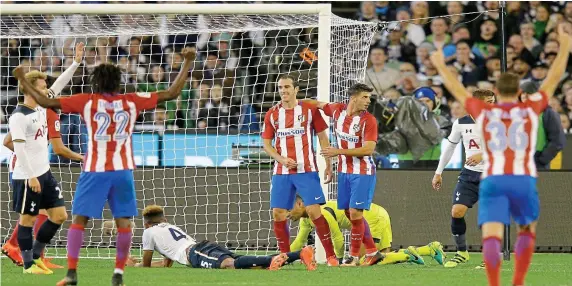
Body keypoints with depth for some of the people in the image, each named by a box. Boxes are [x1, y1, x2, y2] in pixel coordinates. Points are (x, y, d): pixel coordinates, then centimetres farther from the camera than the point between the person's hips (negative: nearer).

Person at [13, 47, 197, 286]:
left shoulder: (86, 102, -1)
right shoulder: (132, 101, 4)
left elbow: (45, 102, -3)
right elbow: (172, 93, 8)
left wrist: (22, 80, 10)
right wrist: (188, 62, 16)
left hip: (95, 170, -1)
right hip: (122, 170, 1)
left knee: (79, 219, 4)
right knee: (123, 221, 7)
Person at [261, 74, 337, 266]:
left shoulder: (309, 110, 0)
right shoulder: (272, 115, 6)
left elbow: (323, 138, 4)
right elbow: (267, 144, 10)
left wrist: (328, 165, -1)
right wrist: (282, 159, -8)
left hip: (306, 171, -3)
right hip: (281, 172, 3)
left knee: (313, 210, -12)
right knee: (278, 213, -1)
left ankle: (331, 255, -6)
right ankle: (284, 256, 12)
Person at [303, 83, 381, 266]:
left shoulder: (369, 120, -13)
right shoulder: (338, 110, 1)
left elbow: (368, 149, -21)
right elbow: (319, 104, 21)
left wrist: (338, 151, -21)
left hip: (362, 172, -6)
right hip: (344, 171, 6)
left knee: (355, 213, -10)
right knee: (350, 213, 7)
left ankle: (354, 256, 0)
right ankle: (372, 252, 16)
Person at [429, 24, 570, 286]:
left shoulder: (483, 112, 11)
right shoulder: (530, 109, 10)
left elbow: (457, 90, 25)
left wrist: (440, 66, 41)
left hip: (492, 179, -1)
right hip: (524, 180, 1)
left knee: (491, 235, -11)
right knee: (527, 230, 22)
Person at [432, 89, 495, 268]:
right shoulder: (461, 123, 2)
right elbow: (450, 146, 15)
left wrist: (483, 155, -29)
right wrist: (439, 172, 17)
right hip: (469, 174, 2)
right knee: (457, 212, -10)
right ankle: (461, 252, 8)